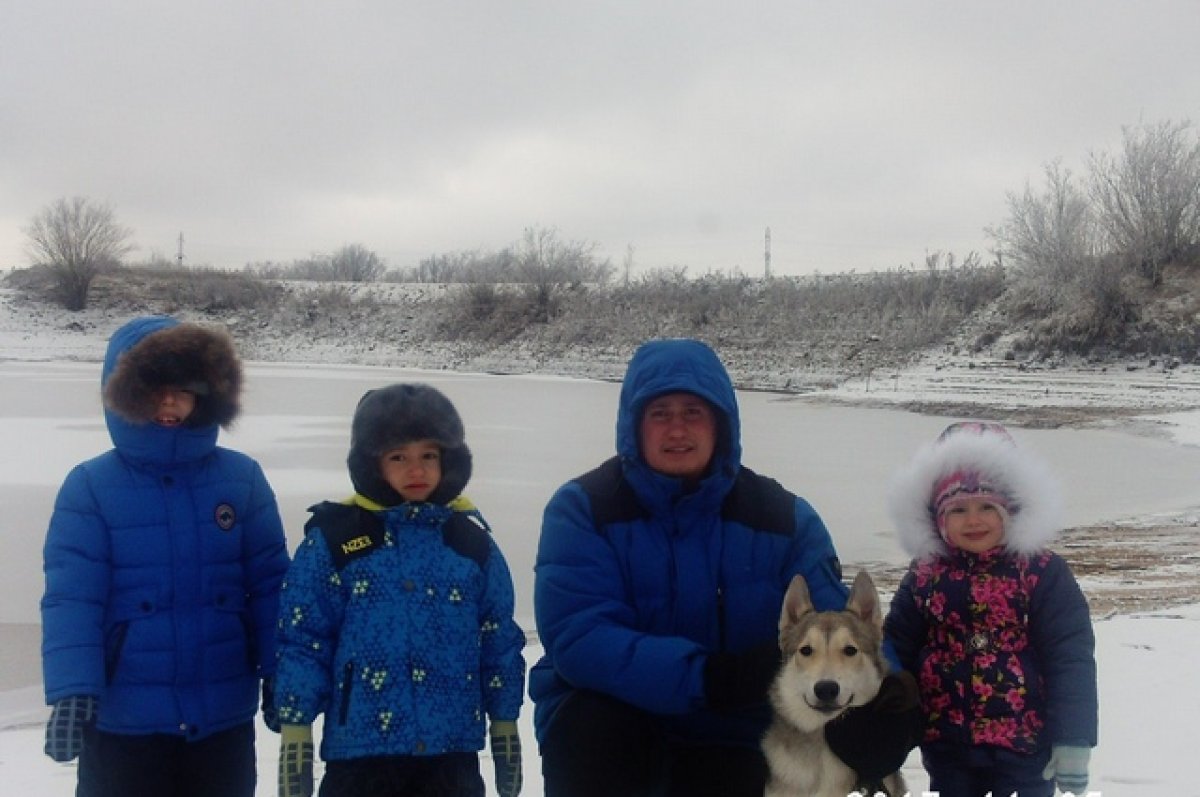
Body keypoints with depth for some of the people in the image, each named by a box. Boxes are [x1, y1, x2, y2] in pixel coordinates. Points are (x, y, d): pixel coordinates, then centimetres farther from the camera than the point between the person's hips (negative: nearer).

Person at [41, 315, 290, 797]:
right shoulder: (91, 487, -6)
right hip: (122, 720, -2)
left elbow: (269, 584, 2)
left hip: (225, 716, 2)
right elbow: (70, 597, -12)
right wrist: (72, 689, -23)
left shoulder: (241, 478, 0)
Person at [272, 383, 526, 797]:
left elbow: (499, 639, 11)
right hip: (360, 752, -2)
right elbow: (301, 639, -3)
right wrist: (295, 731, -6)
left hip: (451, 752, 3)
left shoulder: (472, 541, 4)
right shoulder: (334, 539, -5)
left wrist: (505, 724, 12)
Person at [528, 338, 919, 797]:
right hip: (609, 716, -1)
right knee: (589, 730, -32)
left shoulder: (784, 518, -5)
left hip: (730, 742, 2)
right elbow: (578, 638, -24)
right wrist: (709, 676, -37)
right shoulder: (583, 508, -13)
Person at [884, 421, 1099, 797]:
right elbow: (895, 652, 5)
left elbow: (1071, 659, -10)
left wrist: (1074, 741, -13)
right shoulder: (924, 578, 2)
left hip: (1023, 750, -3)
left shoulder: (1043, 574, -9)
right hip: (946, 745, 4)